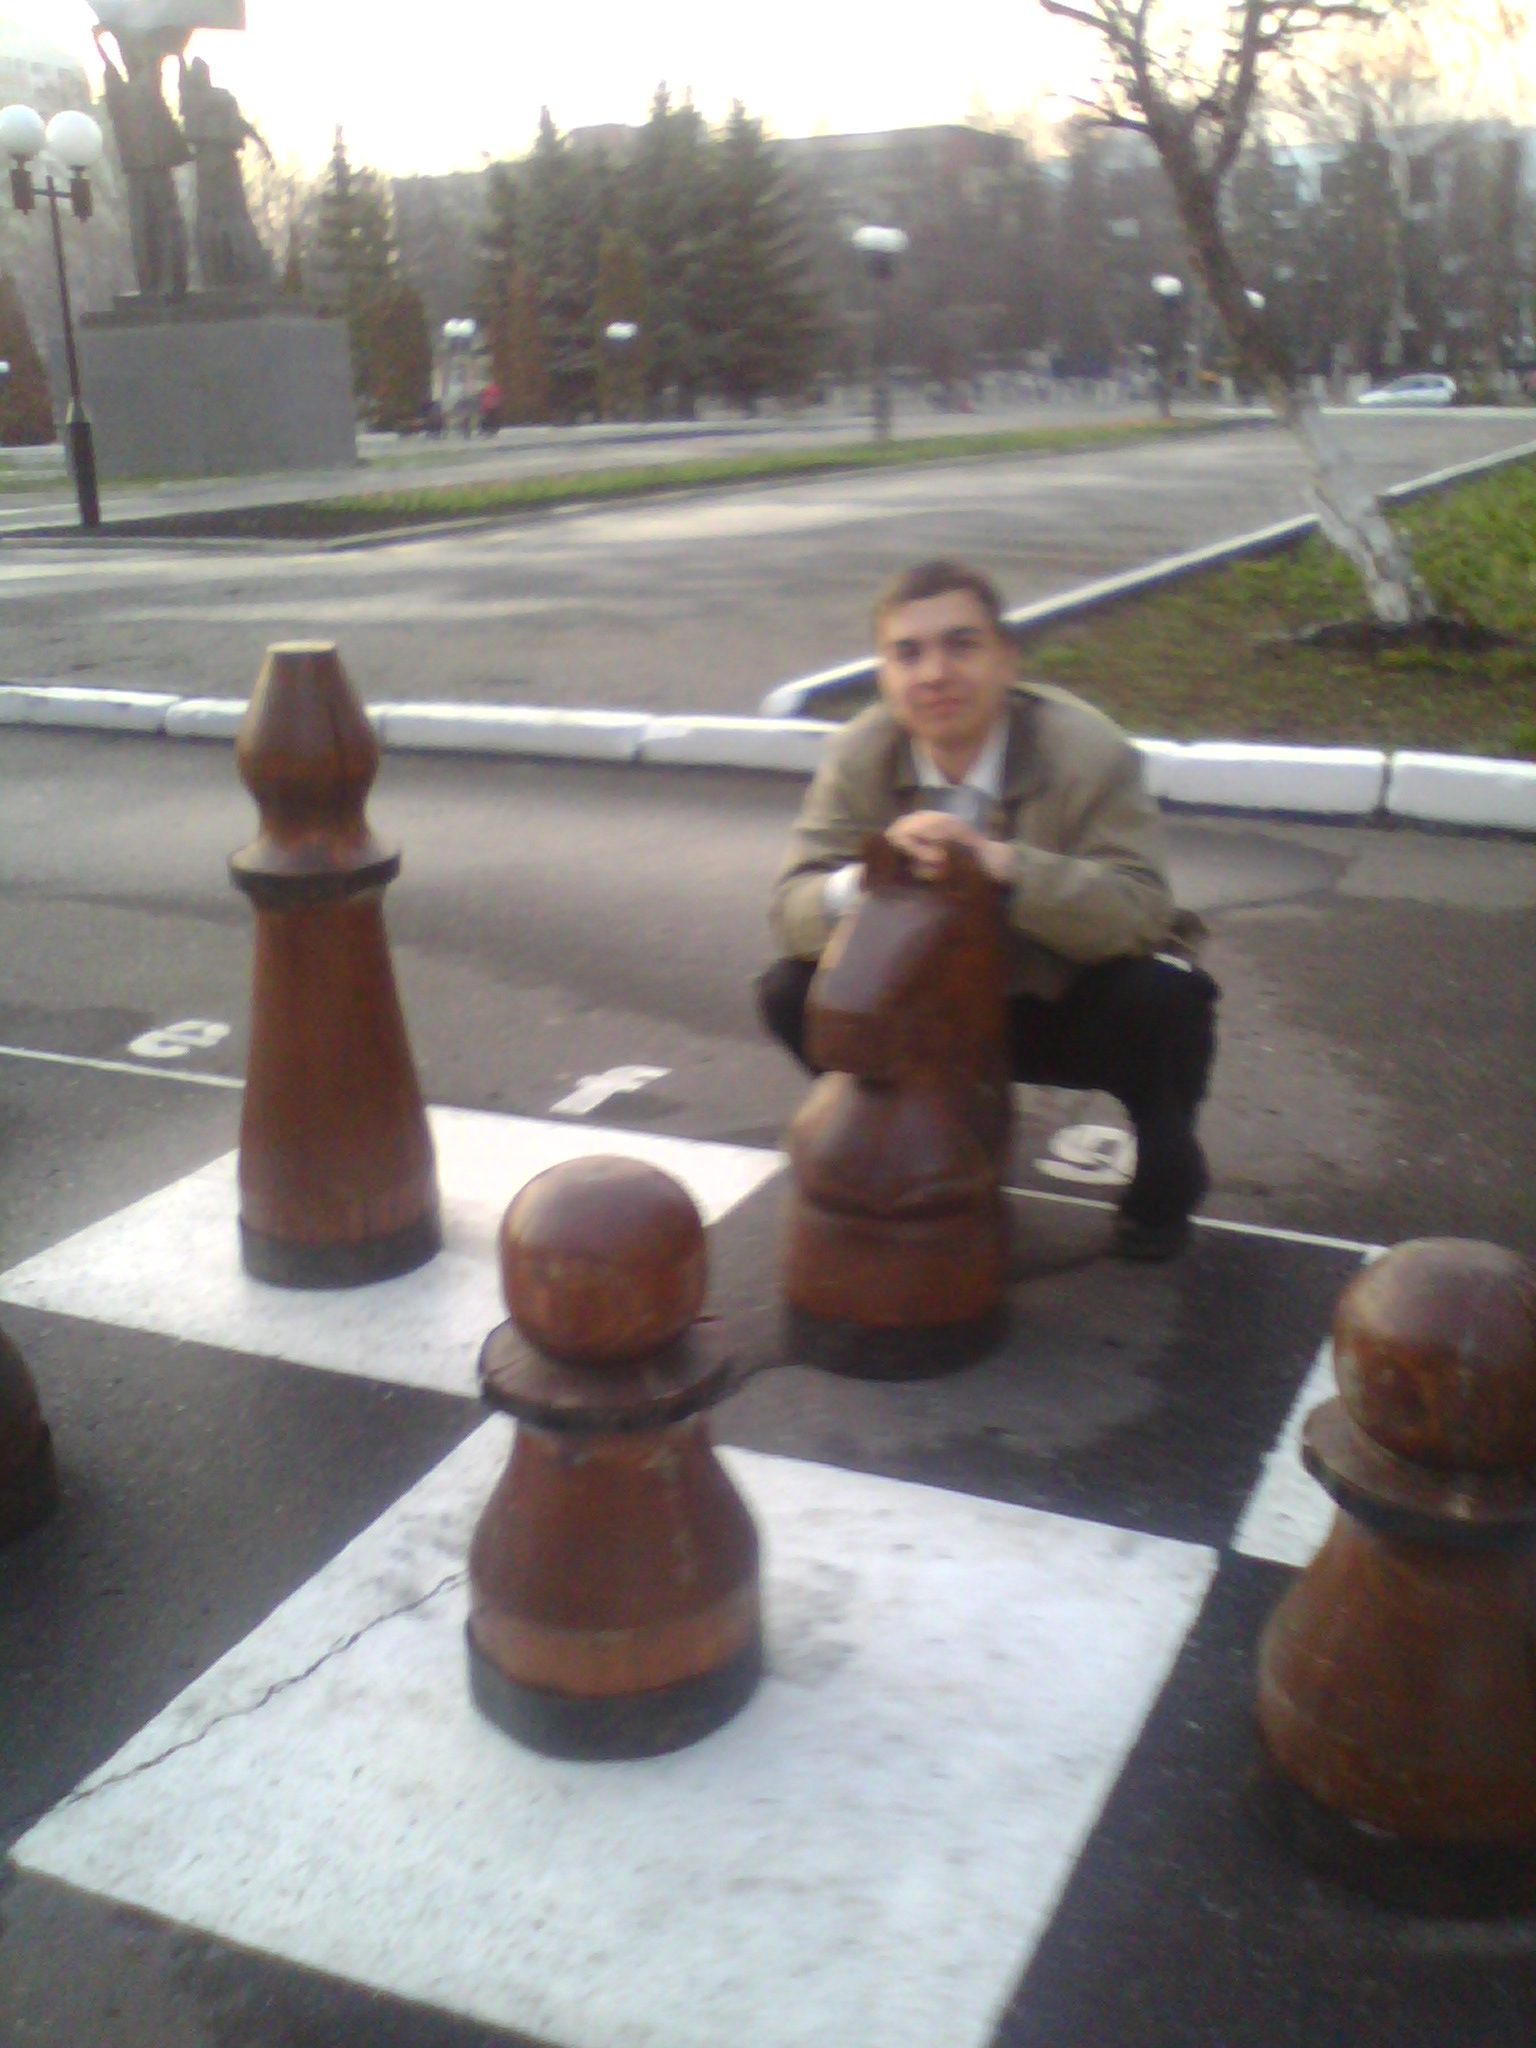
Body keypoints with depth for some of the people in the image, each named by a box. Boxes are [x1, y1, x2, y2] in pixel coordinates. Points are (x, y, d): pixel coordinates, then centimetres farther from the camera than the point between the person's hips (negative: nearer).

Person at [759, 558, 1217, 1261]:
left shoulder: (1087, 750, -23)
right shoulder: (858, 756, -15)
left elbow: (1140, 910, -33)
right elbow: (792, 907, -20)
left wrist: (1003, 865, -49)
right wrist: (865, 881, -44)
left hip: (1068, 1008, -2)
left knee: (1164, 997, -34)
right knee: (791, 991, -18)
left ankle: (1164, 1172, 1)